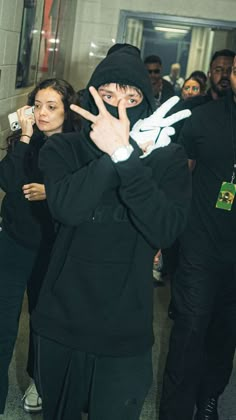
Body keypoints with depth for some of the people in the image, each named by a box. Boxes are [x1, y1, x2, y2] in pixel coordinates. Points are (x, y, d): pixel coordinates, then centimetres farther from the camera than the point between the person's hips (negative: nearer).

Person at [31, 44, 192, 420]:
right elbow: (67, 209, -23)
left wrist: (124, 155, -27)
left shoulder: (168, 158, -5)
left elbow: (166, 230, -22)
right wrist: (118, 154, -26)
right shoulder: (63, 149, -4)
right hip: (60, 324, 2)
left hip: (125, 334, -1)